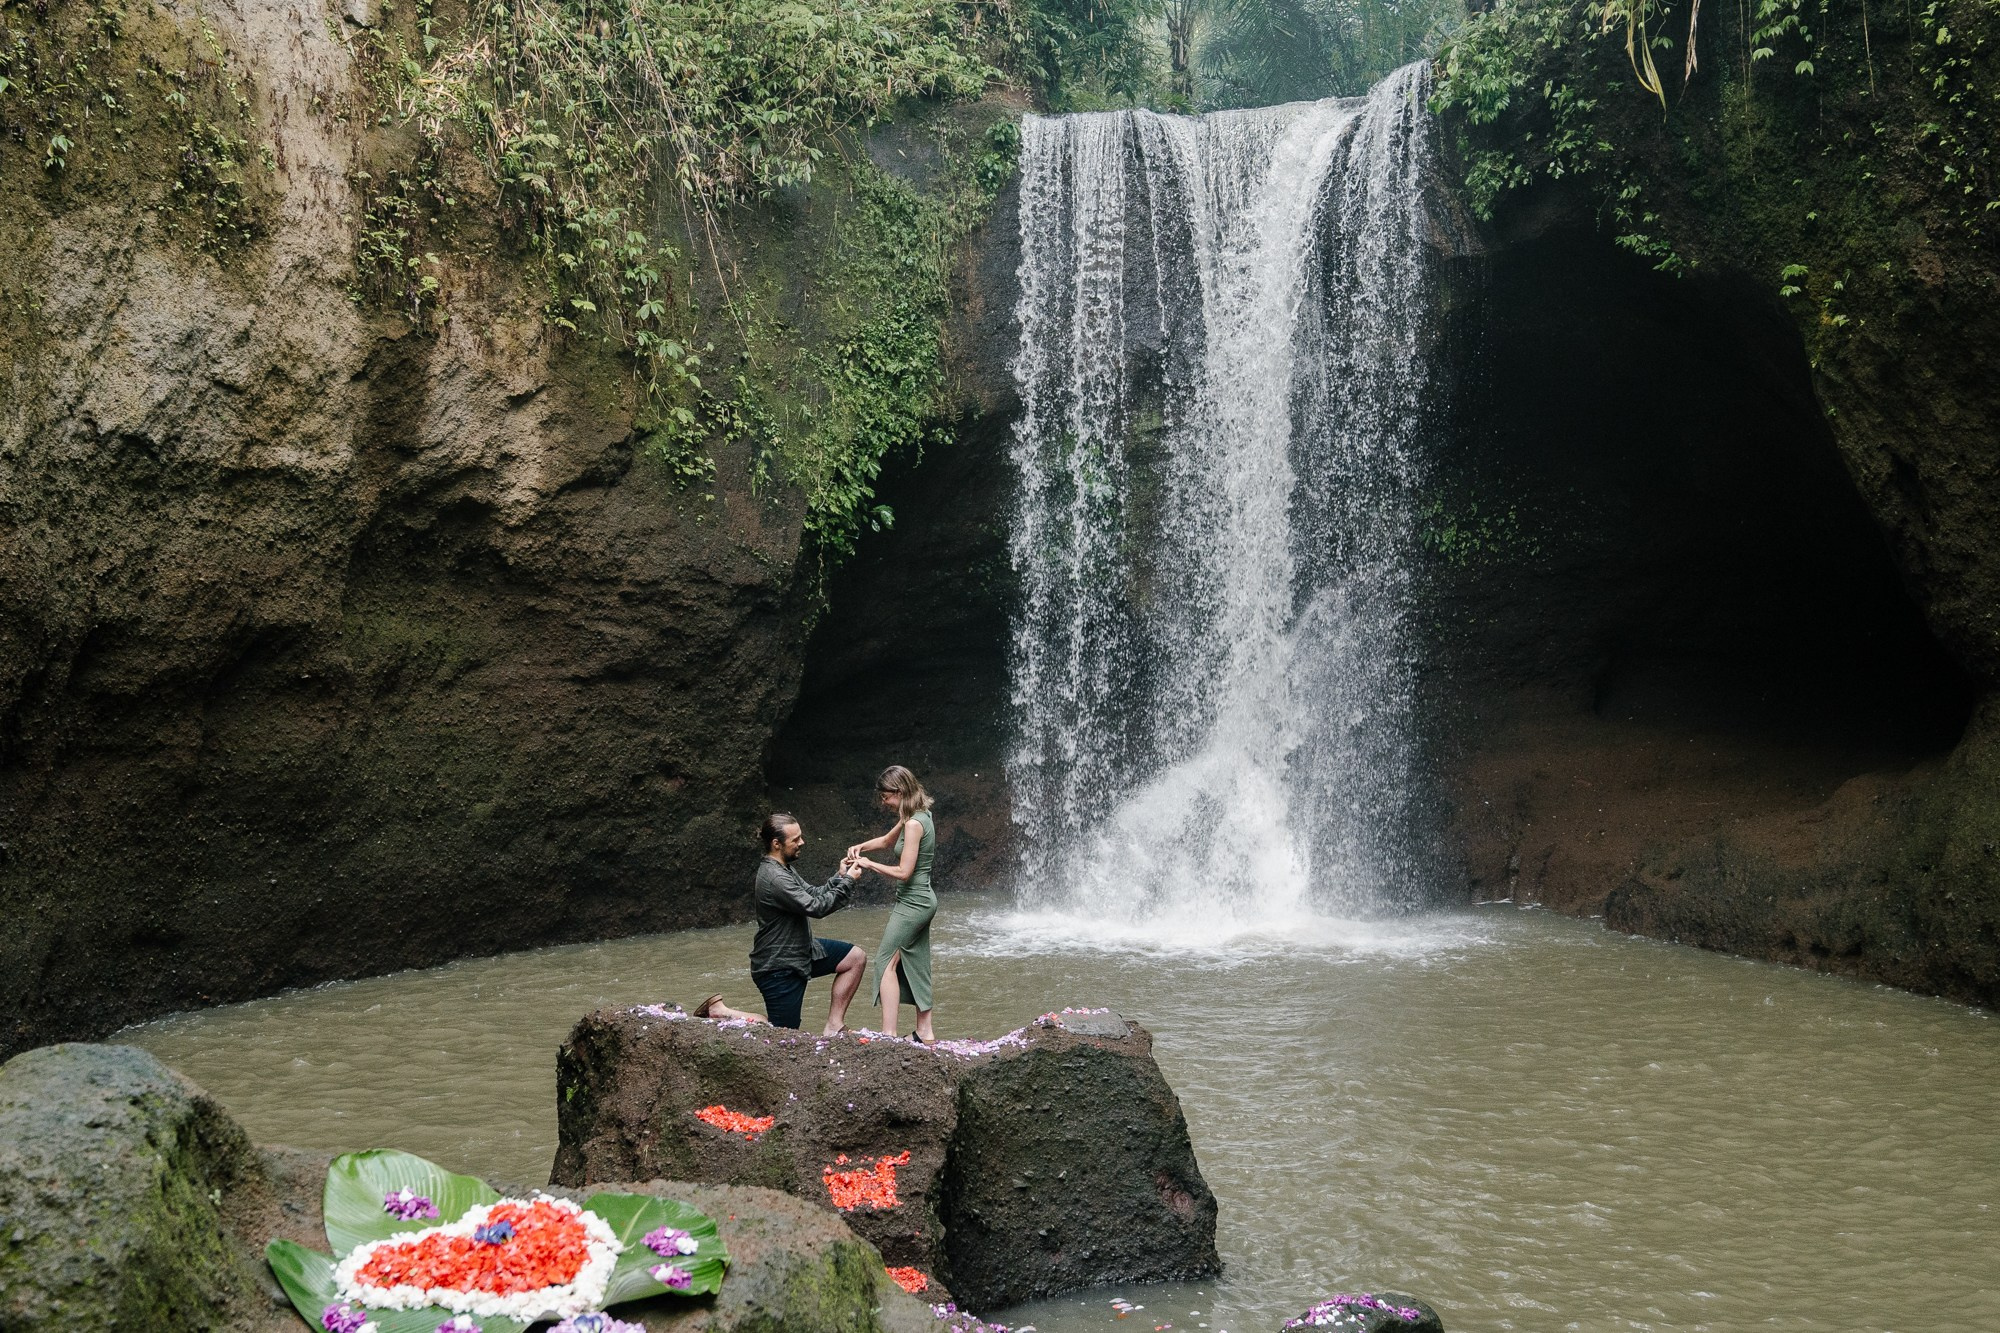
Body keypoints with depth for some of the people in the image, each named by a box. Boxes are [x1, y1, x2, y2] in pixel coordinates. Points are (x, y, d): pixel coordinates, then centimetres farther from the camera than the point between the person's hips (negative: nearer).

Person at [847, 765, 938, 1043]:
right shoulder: (919, 816, 9)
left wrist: (869, 864, -11)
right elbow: (887, 840, 24)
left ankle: (889, 1033, -15)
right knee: (915, 966, 14)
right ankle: (925, 1033, 18)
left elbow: (903, 872, -23)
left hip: (912, 903, -10)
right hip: (921, 900, 10)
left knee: (886, 962, -9)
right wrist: (861, 847, 7)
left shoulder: (914, 824, -21)